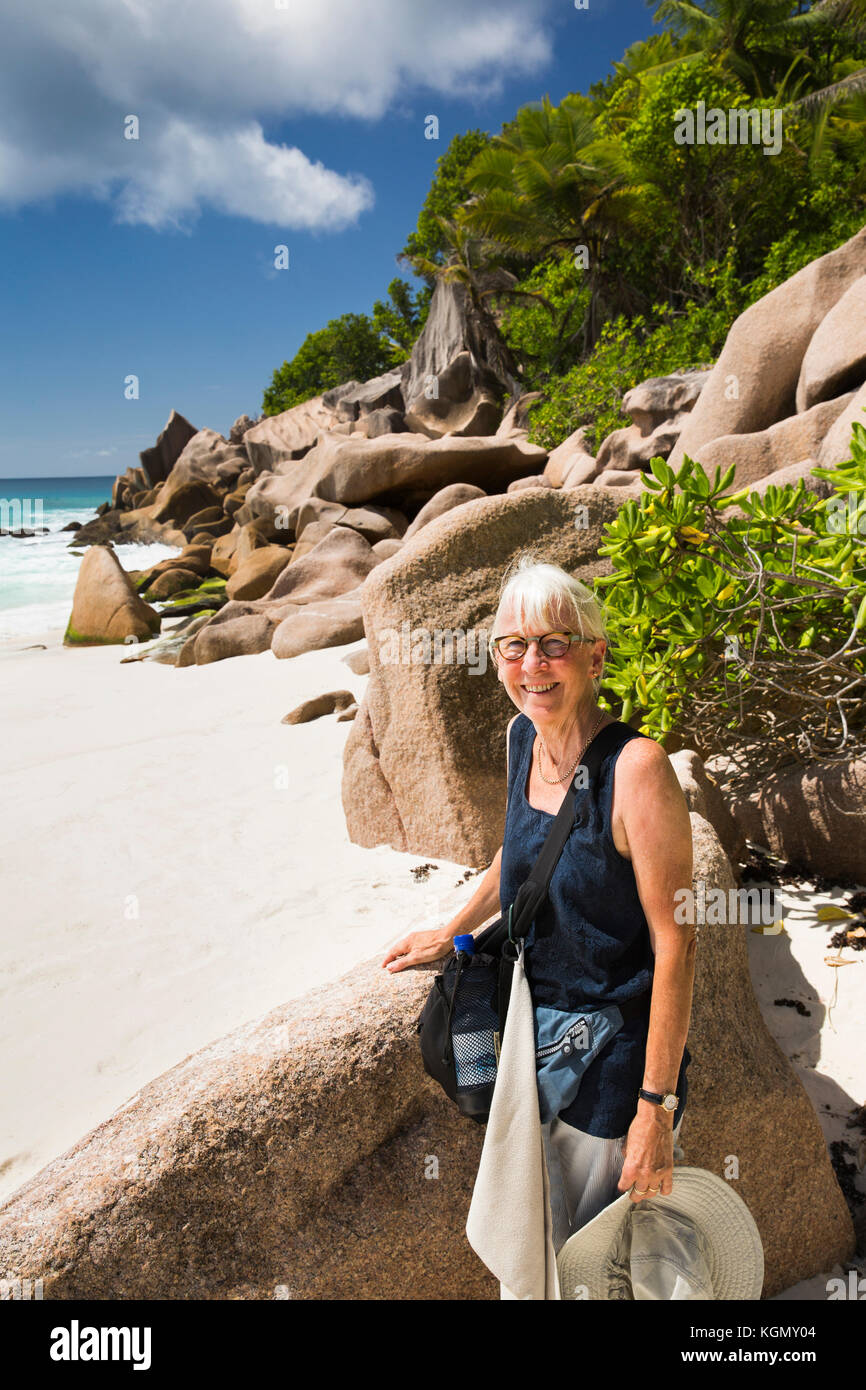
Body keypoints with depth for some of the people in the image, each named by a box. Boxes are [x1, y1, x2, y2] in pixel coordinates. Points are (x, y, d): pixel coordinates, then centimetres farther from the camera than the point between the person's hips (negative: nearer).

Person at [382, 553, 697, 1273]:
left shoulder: (637, 766, -26)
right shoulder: (523, 736, -5)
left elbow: (675, 942, -22)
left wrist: (657, 1106, -19)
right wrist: (452, 933, 22)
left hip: (618, 1055, -6)